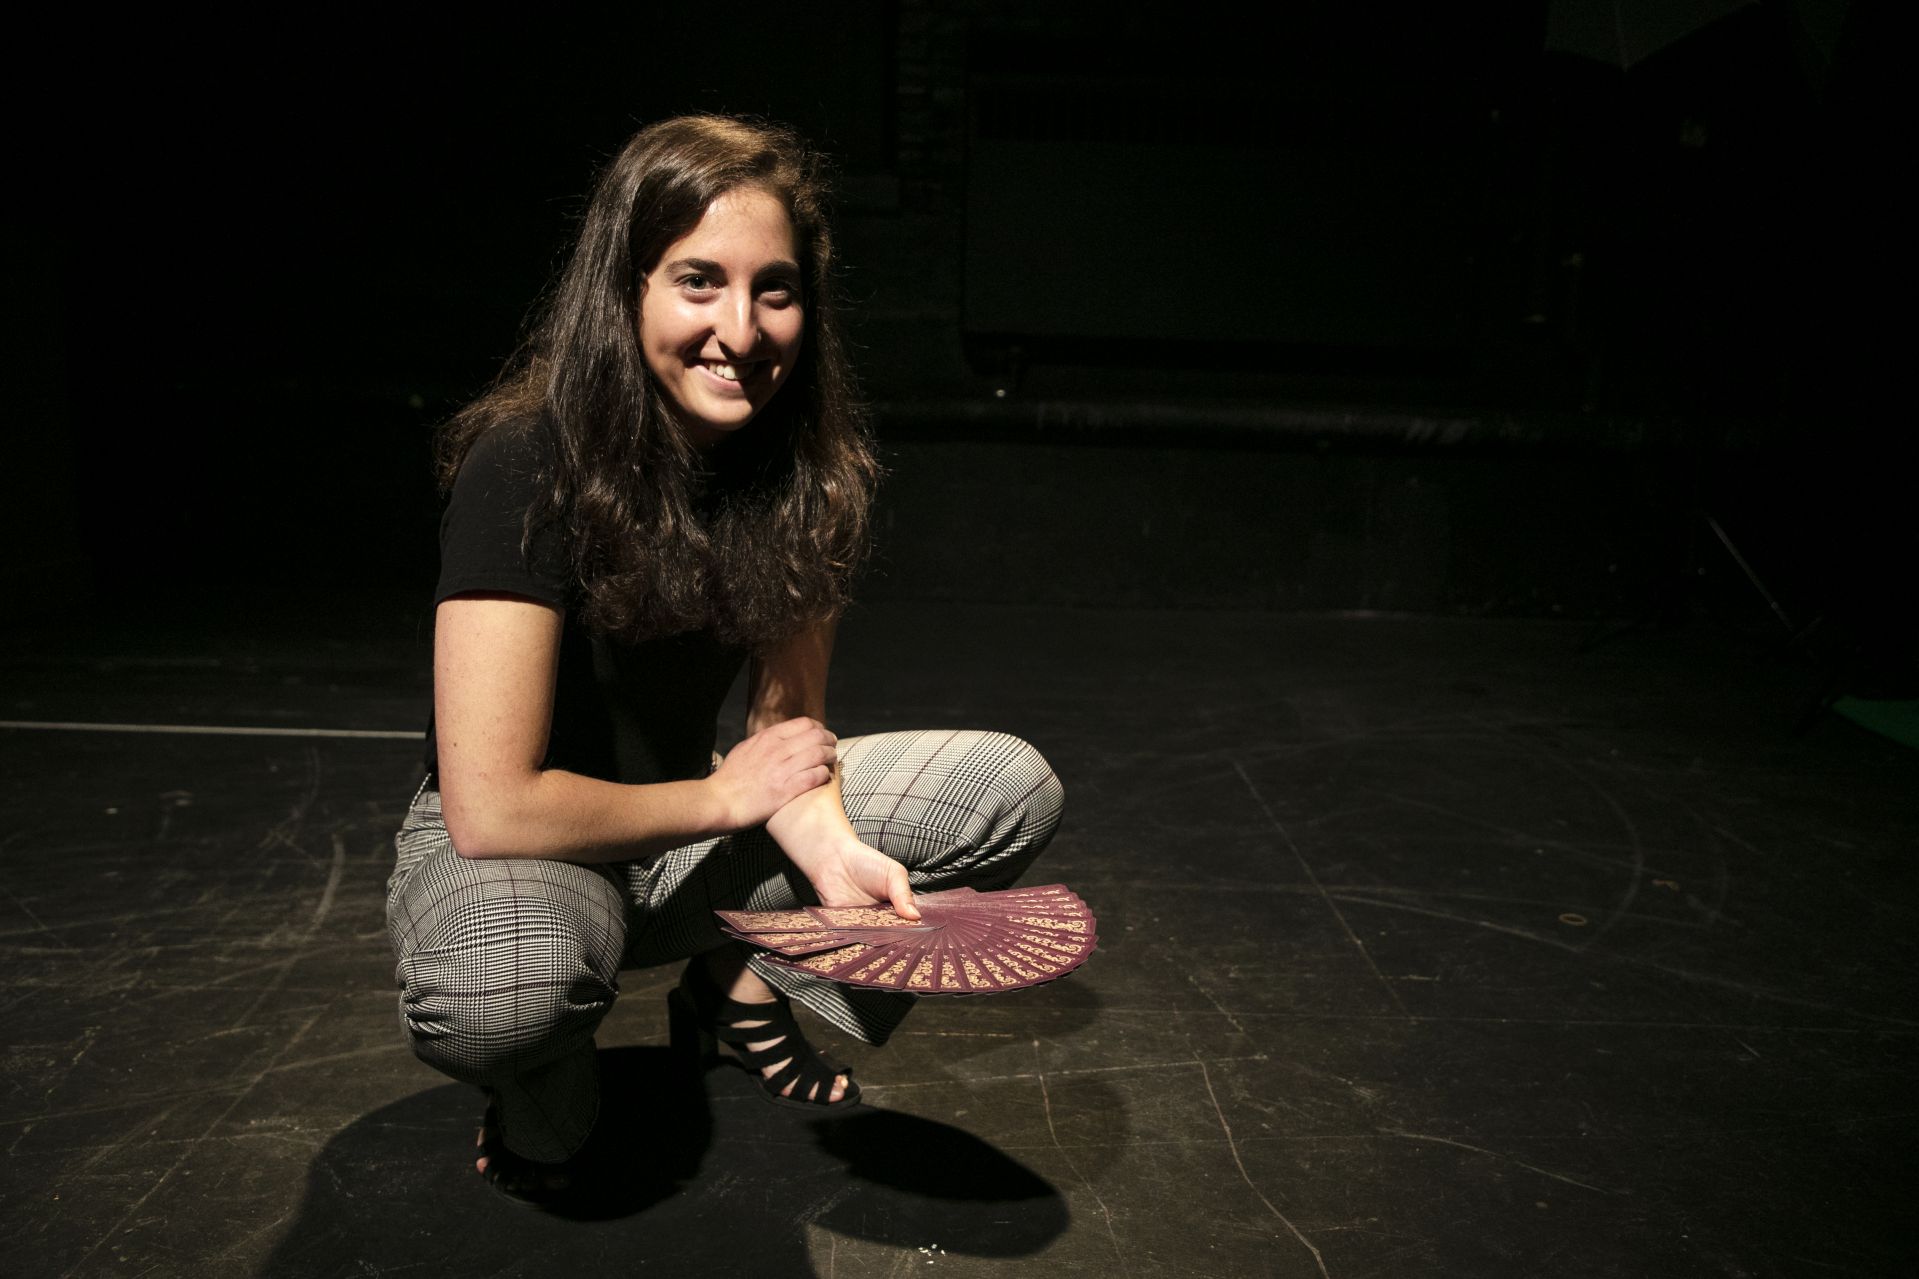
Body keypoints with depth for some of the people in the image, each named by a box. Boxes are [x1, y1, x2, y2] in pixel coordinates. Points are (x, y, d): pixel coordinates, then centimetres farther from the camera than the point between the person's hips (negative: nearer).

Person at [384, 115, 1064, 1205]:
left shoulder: (807, 468, -10)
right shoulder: (527, 466, -27)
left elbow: (790, 723, -3)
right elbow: (492, 808, -28)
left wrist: (834, 849, -24)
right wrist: (724, 796, -16)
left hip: (689, 830, 5)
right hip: (502, 851, -5)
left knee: (1015, 788, -4)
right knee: (504, 985, -41)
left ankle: (740, 983, 7)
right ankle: (544, 1097, -2)